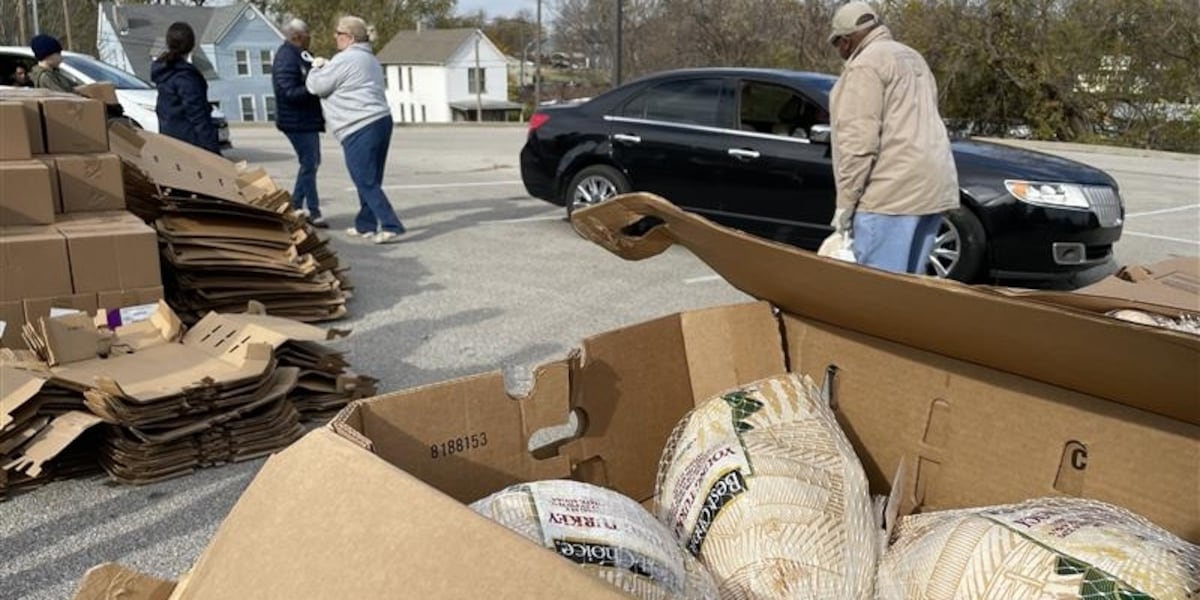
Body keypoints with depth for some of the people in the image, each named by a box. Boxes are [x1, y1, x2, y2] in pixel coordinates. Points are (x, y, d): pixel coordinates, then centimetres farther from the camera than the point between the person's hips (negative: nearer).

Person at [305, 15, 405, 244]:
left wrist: (317, 67, 15)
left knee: (366, 182, -7)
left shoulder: (345, 59, -10)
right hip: (380, 122, 10)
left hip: (360, 129, -10)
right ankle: (365, 225, 23)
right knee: (370, 181, 14)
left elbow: (317, 86, -4)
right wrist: (327, 67, 23)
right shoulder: (369, 59, 22)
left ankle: (391, 226, -13)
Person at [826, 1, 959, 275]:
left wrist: (845, 201, -12)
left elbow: (858, 140, -16)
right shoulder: (911, 57, 23)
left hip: (893, 191, -10)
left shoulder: (865, 65, -7)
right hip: (931, 187, 10)